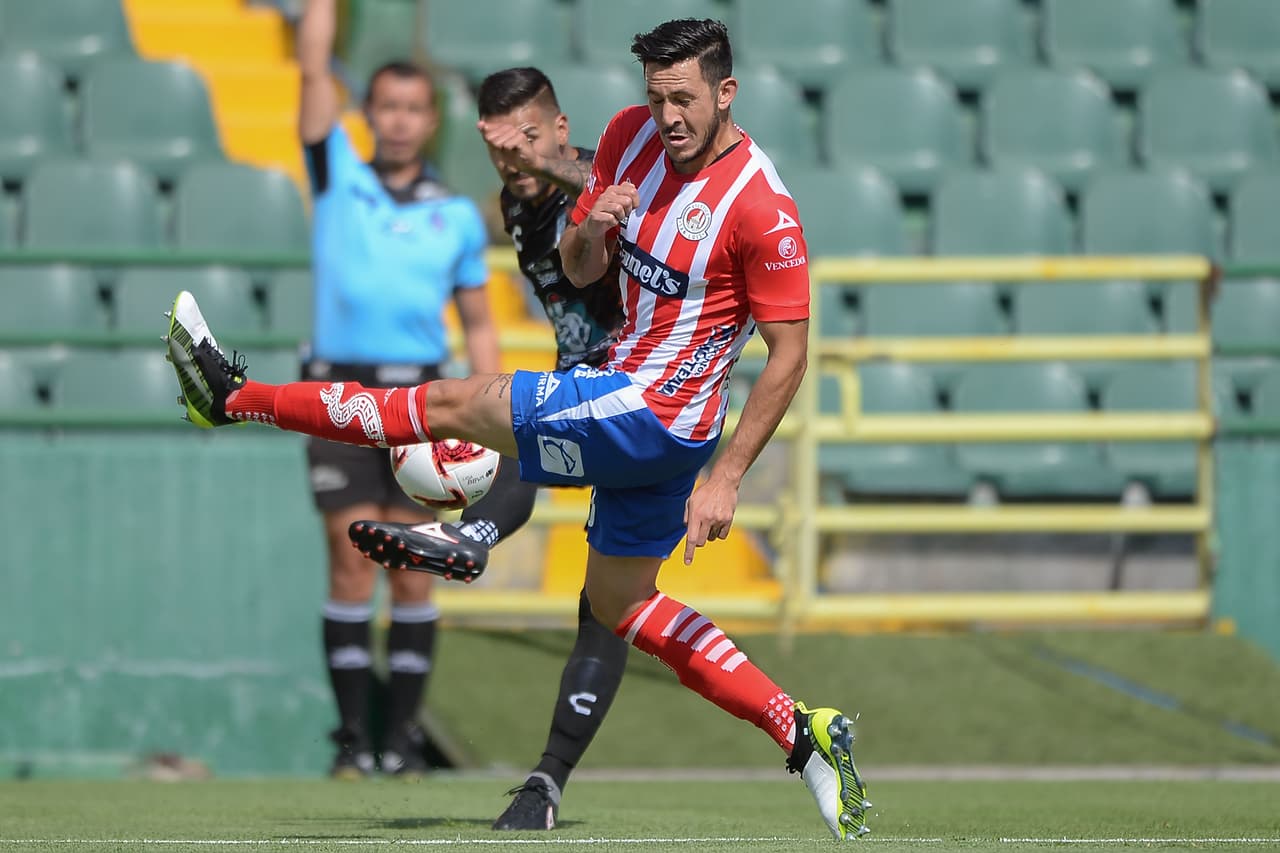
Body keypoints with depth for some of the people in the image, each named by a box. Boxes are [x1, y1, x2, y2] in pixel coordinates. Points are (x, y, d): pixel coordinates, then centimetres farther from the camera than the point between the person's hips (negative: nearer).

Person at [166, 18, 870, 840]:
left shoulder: (763, 207, -21)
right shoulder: (631, 136, 1)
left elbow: (790, 355, -16)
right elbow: (578, 272, 10)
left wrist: (724, 481, -20)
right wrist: (590, 230, -16)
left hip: (650, 416, -9)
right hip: (633, 409, 9)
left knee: (454, 403, -7)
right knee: (622, 604, 16)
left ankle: (234, 397, 3)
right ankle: (806, 734, 15)